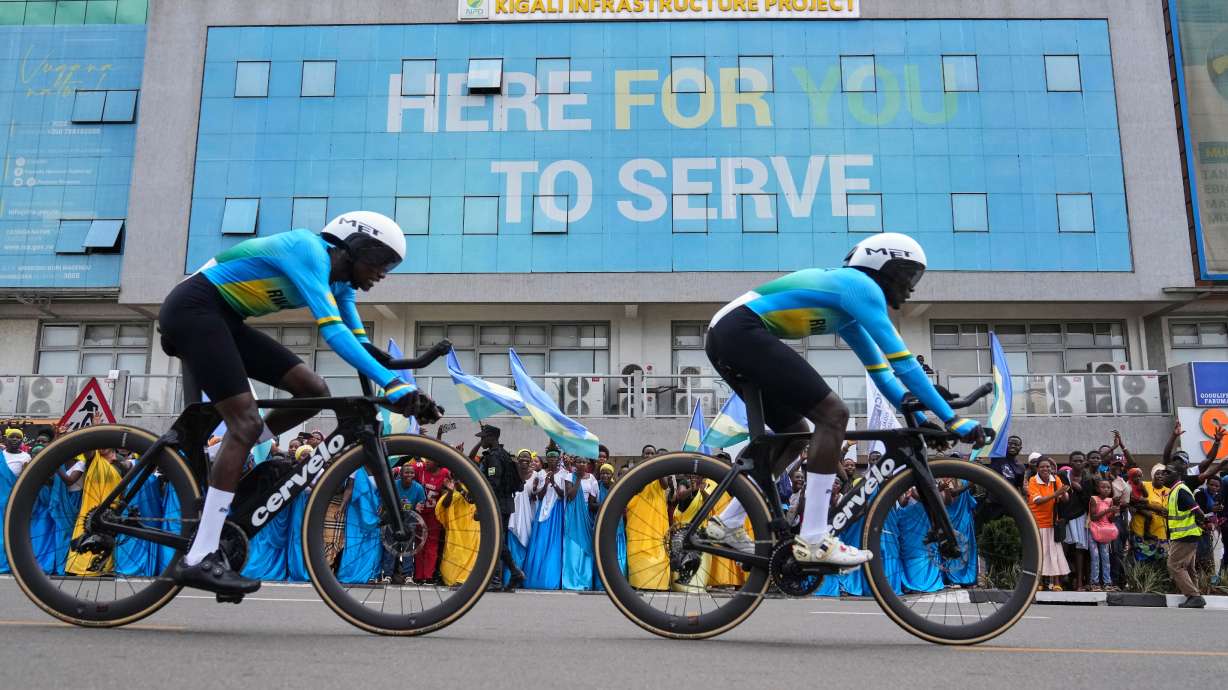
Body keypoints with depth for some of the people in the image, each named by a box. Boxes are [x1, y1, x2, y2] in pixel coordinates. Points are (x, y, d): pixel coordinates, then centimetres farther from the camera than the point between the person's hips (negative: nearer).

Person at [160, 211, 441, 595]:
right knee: (246, 421, -19)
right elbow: (333, 331, -32)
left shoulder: (338, 283, 9)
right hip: (192, 309, -9)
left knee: (314, 391, -2)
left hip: (221, 318, 9)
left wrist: (399, 384, -4)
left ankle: (227, 463, 12)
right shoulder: (310, 251, -20)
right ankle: (198, 559, -17)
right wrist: (393, 384, -38)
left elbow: (359, 341, 7)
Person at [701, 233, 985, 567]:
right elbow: (901, 361, -8)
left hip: (723, 336, 11)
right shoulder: (860, 285, -3)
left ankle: (727, 523, 18)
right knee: (833, 414, -12)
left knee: (795, 434, 16)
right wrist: (952, 419, -4)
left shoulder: (847, 308, 26)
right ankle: (813, 540, -12)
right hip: (743, 331, -11)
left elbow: (881, 370, 29)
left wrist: (921, 419, 26)